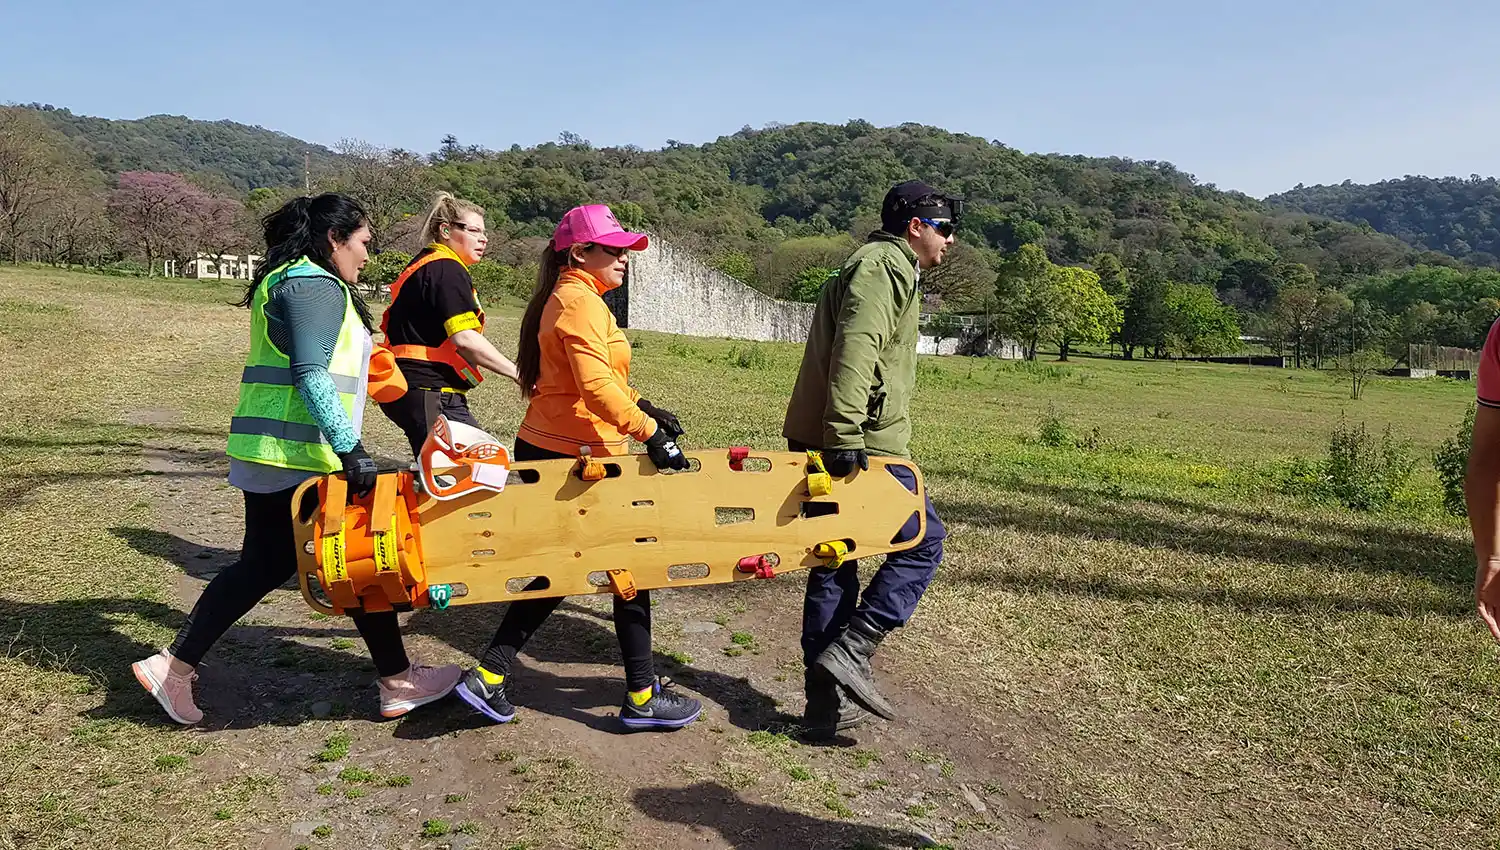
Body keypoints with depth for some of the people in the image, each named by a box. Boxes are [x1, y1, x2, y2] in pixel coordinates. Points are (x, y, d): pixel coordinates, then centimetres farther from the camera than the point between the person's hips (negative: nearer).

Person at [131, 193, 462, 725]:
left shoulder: (289, 282, 20)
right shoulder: (316, 286, -13)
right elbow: (310, 375, -24)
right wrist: (350, 448, -28)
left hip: (268, 455, 10)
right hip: (300, 456, -10)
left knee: (265, 563, 15)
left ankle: (173, 667, 18)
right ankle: (398, 684, 11)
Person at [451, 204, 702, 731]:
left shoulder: (570, 298, 17)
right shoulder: (580, 301, -15)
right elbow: (596, 386, -27)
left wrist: (641, 408, 13)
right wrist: (649, 432, -30)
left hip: (545, 451, 10)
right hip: (574, 459, -10)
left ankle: (487, 678, 17)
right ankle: (643, 699, 13)